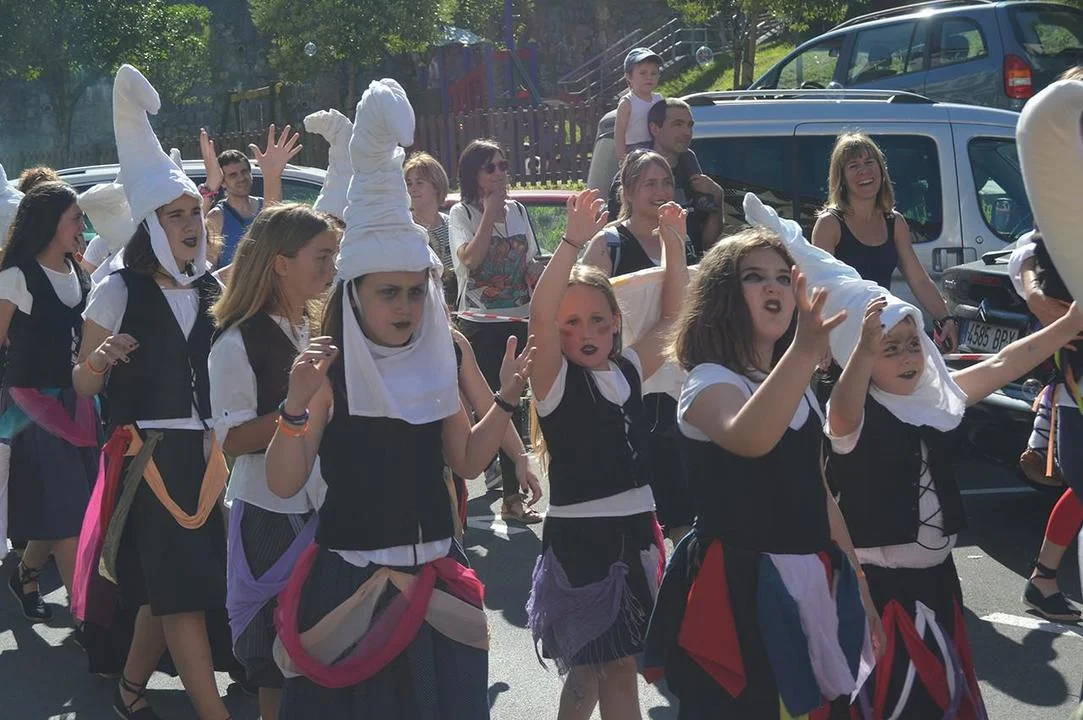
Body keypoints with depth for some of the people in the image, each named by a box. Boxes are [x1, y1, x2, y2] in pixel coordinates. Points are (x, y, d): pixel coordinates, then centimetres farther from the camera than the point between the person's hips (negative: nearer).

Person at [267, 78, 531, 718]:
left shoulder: (437, 360, 3)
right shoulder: (329, 370, -11)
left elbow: (466, 461, 10)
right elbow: (283, 484, -16)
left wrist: (506, 400, -2)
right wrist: (297, 407, -31)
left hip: (434, 575, 5)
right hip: (351, 579, -4)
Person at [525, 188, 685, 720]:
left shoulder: (628, 370, 8)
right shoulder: (554, 378, -9)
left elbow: (673, 316, 15)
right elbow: (539, 317, -26)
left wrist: (674, 245, 6)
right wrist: (573, 242, -32)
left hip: (635, 528, 6)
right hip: (578, 533, -6)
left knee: (619, 661, 14)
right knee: (591, 666, 2)